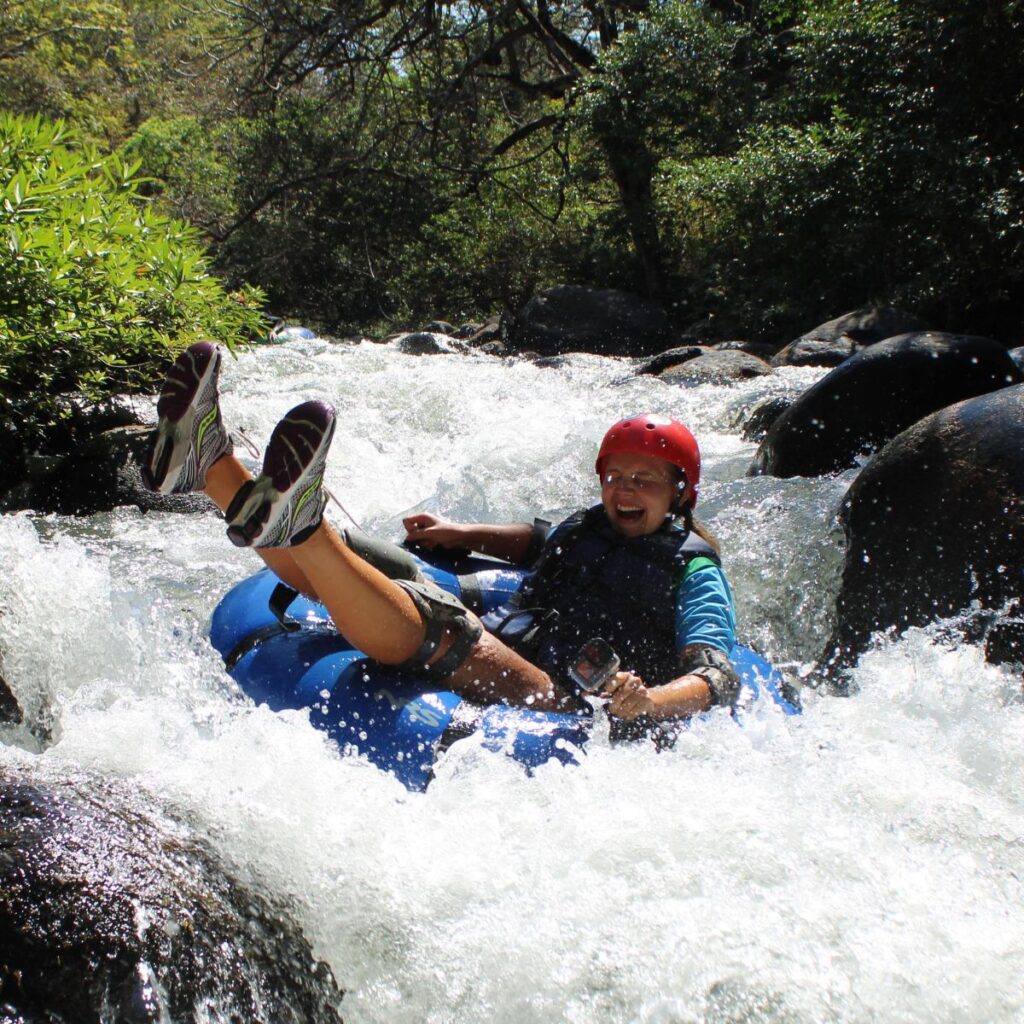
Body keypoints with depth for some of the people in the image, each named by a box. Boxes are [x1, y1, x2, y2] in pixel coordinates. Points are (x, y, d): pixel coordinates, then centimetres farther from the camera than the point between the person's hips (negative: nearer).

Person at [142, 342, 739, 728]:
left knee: (432, 625, -39)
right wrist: (465, 535, 28)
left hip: (565, 708, -7)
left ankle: (297, 526, -53)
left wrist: (650, 702, -33)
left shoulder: (694, 573, 3)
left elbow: (717, 678, -11)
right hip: (506, 657, 7)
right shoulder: (588, 528, 24)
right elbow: (540, 542, 46)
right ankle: (208, 464, -18)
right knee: (350, 561, -6)